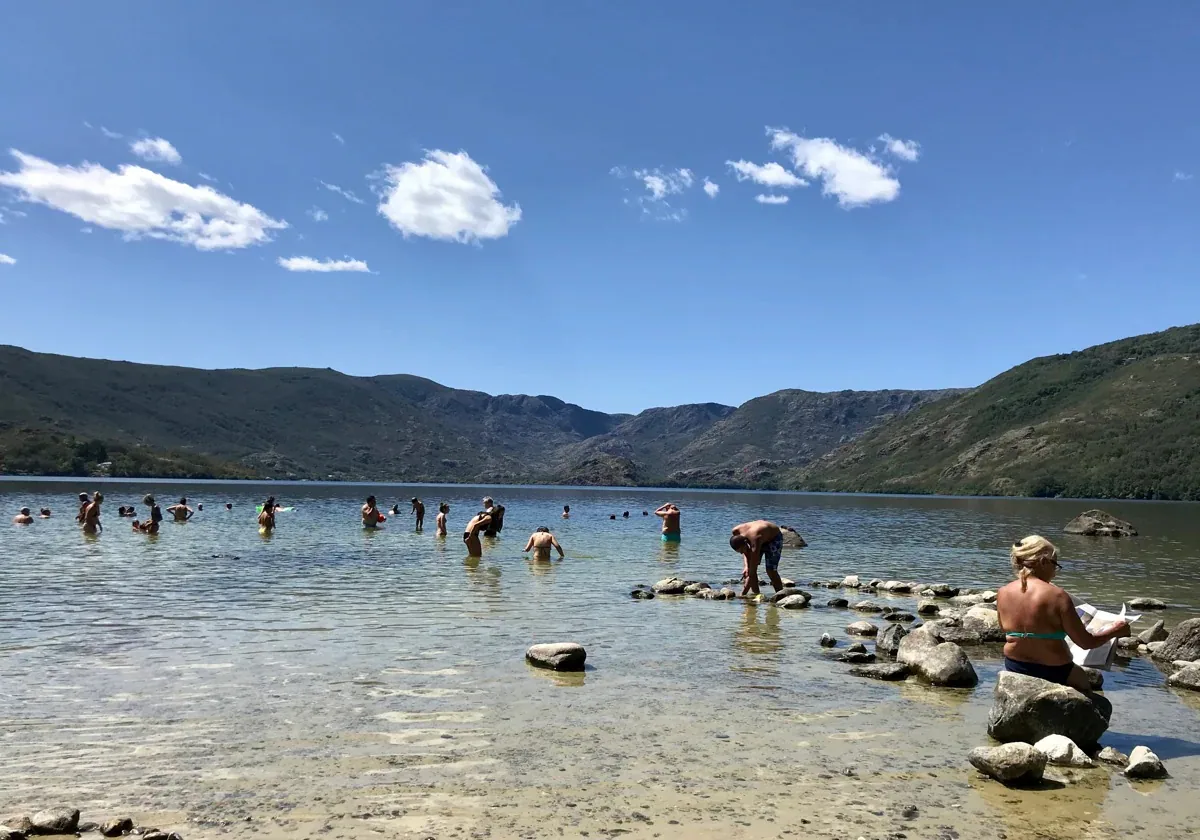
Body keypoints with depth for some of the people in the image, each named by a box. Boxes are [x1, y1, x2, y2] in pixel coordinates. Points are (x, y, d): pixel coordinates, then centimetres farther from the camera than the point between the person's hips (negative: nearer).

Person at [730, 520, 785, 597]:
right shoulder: (736, 531, -28)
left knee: (771, 571, -15)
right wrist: (746, 566, -25)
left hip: (774, 538, -6)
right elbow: (745, 551, -8)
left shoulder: (755, 540, -44)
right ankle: (756, 595, -2)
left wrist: (742, 594, -43)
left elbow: (752, 571, -42)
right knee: (749, 569, -9)